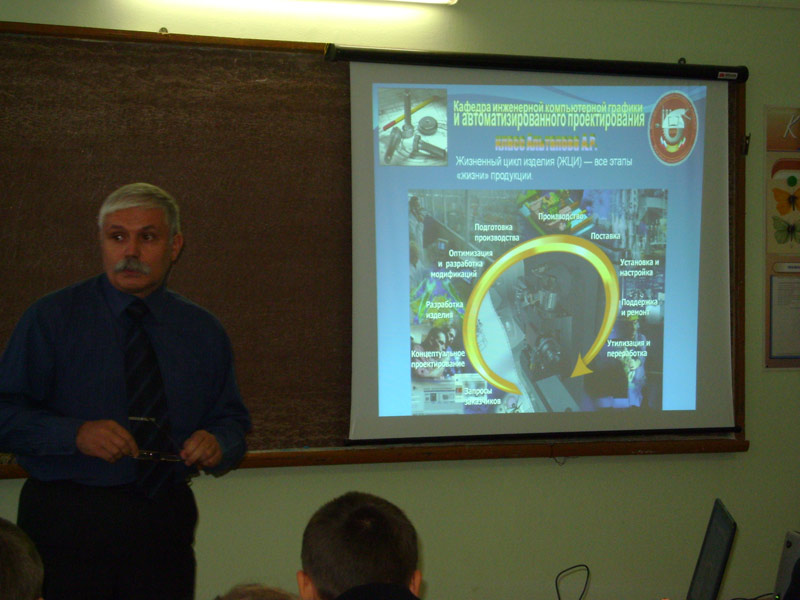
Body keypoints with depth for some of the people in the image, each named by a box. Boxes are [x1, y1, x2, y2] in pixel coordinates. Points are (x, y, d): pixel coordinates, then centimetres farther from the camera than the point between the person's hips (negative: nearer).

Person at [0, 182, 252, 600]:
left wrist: (217, 444, -9)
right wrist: (74, 434, -21)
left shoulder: (203, 332, 9)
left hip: (165, 526, 3)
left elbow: (231, 420, 14)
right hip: (65, 522, -3)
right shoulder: (51, 318, -1)